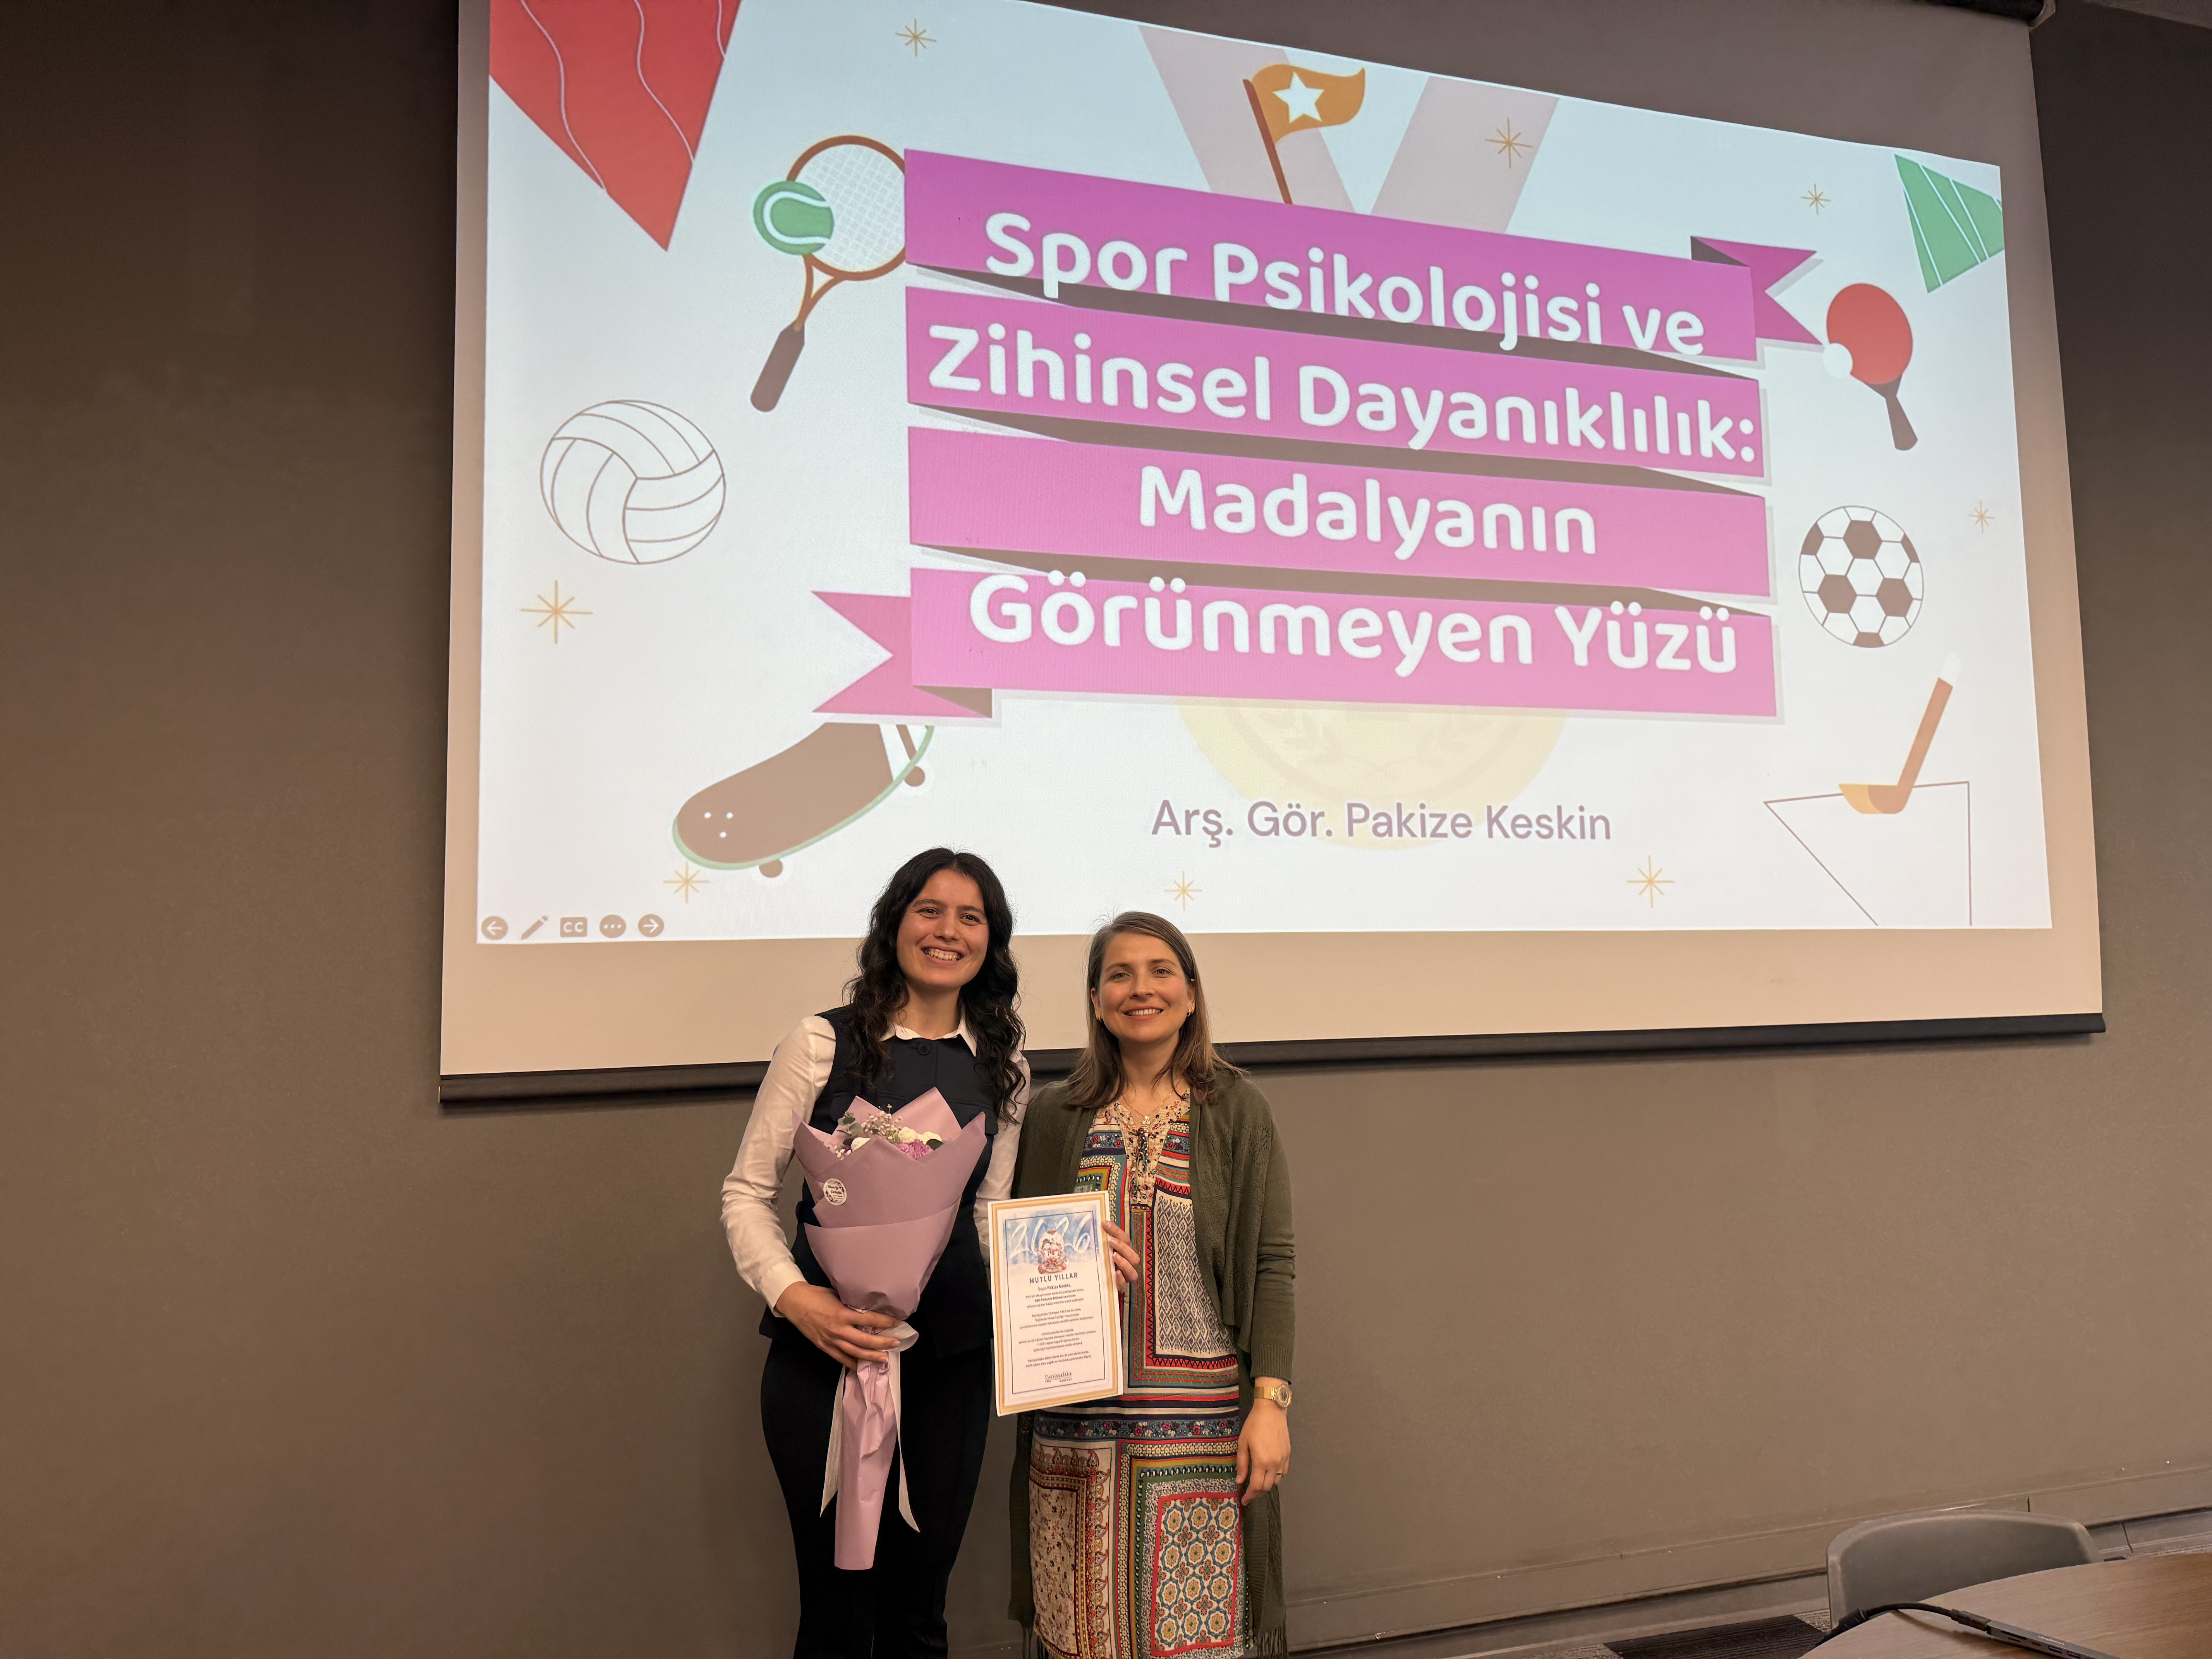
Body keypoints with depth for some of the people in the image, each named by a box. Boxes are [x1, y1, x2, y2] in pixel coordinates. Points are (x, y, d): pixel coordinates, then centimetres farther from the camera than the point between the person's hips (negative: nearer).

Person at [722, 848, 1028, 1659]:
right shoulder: (824, 1043, -5)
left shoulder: (1004, 1068, 7)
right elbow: (746, 1192, -3)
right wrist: (794, 1296, -17)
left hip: (952, 1355, 3)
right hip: (824, 1347, -3)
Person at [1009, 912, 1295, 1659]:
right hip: (1077, 1418, 2)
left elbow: (1271, 1264, -1)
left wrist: (1271, 1402, -8)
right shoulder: (1054, 1115, 7)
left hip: (1201, 1416, -2)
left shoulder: (1238, 1111, 2)